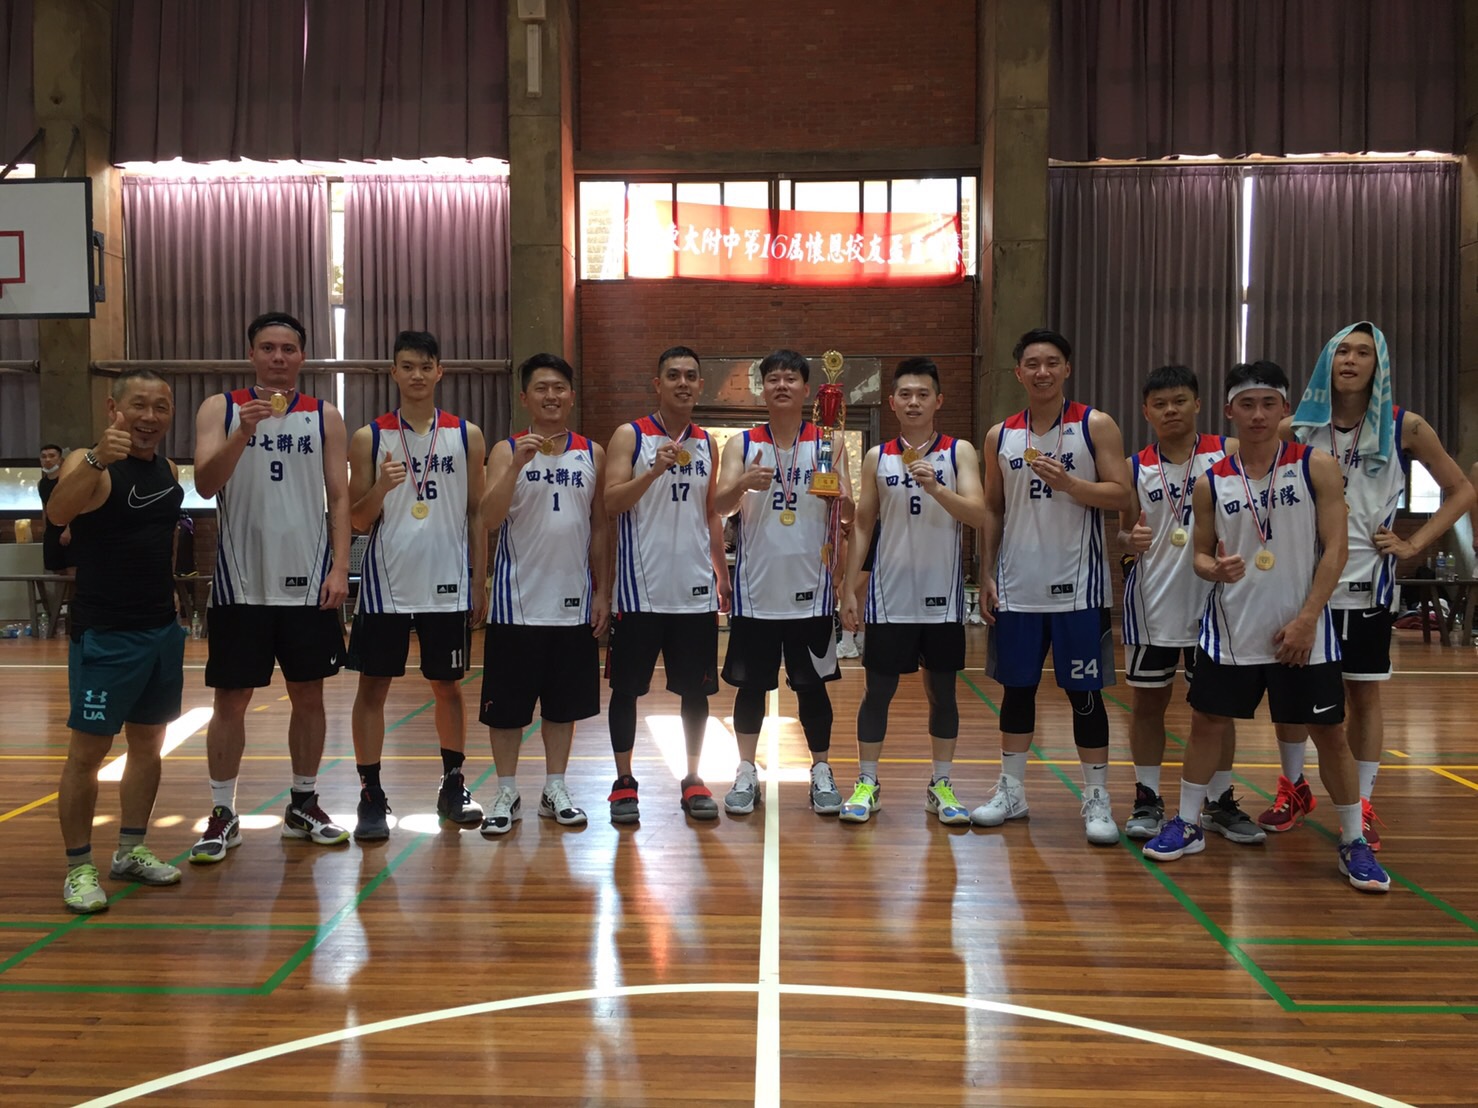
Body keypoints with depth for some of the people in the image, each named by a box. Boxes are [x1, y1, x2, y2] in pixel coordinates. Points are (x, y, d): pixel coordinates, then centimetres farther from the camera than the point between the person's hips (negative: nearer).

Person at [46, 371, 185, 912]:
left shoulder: (169, 470, 8)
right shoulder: (89, 464, -13)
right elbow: (57, 512, -36)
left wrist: (167, 592, 14)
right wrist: (97, 459, -52)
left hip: (163, 629, 7)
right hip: (105, 635, -7)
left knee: (148, 743, 14)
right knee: (87, 751, -1)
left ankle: (131, 850, 26)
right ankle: (78, 867, 11)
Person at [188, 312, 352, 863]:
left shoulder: (325, 417, 6)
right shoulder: (220, 409, 2)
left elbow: (340, 497, 3)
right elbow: (205, 484, -9)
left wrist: (339, 567, -6)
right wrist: (243, 433, -24)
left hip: (308, 581, 2)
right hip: (241, 582, -1)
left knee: (308, 694, 9)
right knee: (231, 698, 3)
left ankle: (303, 805, 23)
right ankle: (222, 815, 14)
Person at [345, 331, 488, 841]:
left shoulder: (466, 435, 4)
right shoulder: (369, 438, 1)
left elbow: (476, 513, 7)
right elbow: (357, 520, 2)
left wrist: (480, 582, 3)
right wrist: (381, 487, -18)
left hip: (447, 585, 1)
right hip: (385, 583, 0)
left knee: (447, 685, 10)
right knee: (372, 686, 1)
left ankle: (453, 787, 24)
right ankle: (371, 796, 11)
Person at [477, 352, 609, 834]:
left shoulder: (592, 454, 6)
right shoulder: (507, 451, -1)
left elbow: (600, 527, 9)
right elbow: (490, 519, -14)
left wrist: (602, 592, 4)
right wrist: (518, 464, -24)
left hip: (573, 603, 2)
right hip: (517, 602, -2)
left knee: (564, 703, 11)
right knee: (506, 705, 5)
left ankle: (555, 789, 25)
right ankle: (507, 794, 19)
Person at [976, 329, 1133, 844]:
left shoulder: (1096, 426, -1)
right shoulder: (1000, 436, 8)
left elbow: (1120, 495, -7)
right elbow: (992, 509, 11)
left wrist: (1067, 482, -22)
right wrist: (986, 575, 6)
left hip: (1077, 586, -3)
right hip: (1017, 587, 3)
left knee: (1084, 693, 2)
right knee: (1017, 688, 10)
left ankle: (1097, 800, 13)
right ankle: (1011, 791, 23)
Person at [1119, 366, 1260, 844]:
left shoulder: (1227, 453, -2)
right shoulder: (1135, 467, 3)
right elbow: (1123, 532, 8)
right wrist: (1130, 540, -14)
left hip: (1213, 599, -1)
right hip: (1152, 602, 1)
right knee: (1148, 702, 8)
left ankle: (1220, 802, 22)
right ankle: (1147, 800, 21)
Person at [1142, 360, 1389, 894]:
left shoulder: (1317, 466, -4)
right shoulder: (1212, 482, 2)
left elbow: (1335, 548, -7)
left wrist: (1307, 619, -14)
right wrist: (1214, 568, -16)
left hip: (1301, 630, -2)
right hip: (1231, 629, 2)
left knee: (1329, 732, 5)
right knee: (1205, 722, 8)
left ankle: (1354, 843, 20)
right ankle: (1187, 824, 24)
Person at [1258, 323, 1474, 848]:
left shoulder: (1404, 428, -1)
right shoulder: (1299, 427, 1)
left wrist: (1414, 543, -2)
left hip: (1366, 581, -1)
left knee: (1363, 693, 6)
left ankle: (1361, 805, 19)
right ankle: (1293, 789, 27)